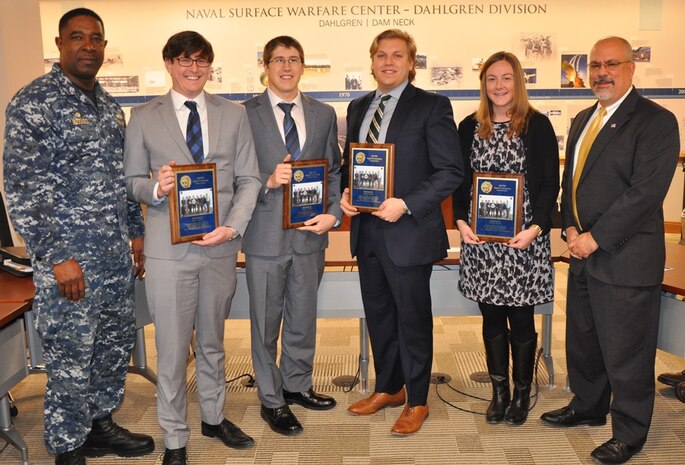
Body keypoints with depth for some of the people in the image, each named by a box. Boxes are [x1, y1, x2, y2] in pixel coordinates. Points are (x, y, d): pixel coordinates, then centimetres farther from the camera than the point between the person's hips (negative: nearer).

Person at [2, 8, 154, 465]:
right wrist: (57, 258, -17)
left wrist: (137, 232, 14)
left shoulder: (110, 105, 12)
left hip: (116, 255, 7)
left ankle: (100, 425, 37)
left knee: (117, 342, 17)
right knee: (71, 358, 5)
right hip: (69, 258, -7)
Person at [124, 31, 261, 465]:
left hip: (220, 246, 2)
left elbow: (249, 178, 3)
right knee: (173, 347, 5)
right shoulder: (144, 117, 3)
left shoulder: (234, 114, 6)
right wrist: (155, 188, -18)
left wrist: (233, 227, -10)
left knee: (212, 341, 17)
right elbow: (132, 181, 5)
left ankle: (214, 417, 37)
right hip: (169, 248, -2)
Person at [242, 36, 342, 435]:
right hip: (266, 234, -3)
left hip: (310, 233, 3)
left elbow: (335, 171, 7)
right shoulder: (245, 115, -3)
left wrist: (334, 213, -7)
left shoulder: (324, 114, 7)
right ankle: (272, 400, 27)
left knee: (303, 317, 17)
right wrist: (268, 181, -22)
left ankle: (297, 385, 38)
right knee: (266, 322, 10)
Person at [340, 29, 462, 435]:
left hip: (408, 231, -6)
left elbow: (451, 170, -12)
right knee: (378, 315, 17)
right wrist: (345, 193, -1)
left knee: (413, 318, 7)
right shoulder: (358, 108, 12)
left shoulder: (432, 107, -7)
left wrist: (405, 204, -20)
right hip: (366, 230, 6)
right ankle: (388, 389, 36)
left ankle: (417, 402, 25)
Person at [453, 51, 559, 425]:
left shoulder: (537, 125, -1)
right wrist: (461, 221, -5)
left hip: (524, 239, -3)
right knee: (492, 318, 11)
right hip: (479, 239, 3)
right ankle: (499, 391, 26)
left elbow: (550, 183, -3)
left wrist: (536, 227, -15)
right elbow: (459, 181, 9)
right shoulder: (470, 127, 8)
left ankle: (522, 392, 24)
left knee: (521, 318, 6)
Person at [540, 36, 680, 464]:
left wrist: (595, 238, -18)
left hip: (625, 258, -7)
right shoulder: (583, 120, 13)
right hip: (584, 253, 8)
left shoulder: (656, 121, -11)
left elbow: (646, 191, -19)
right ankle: (587, 407, 40)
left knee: (625, 353, 5)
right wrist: (571, 228, 0)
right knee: (582, 341, 19)